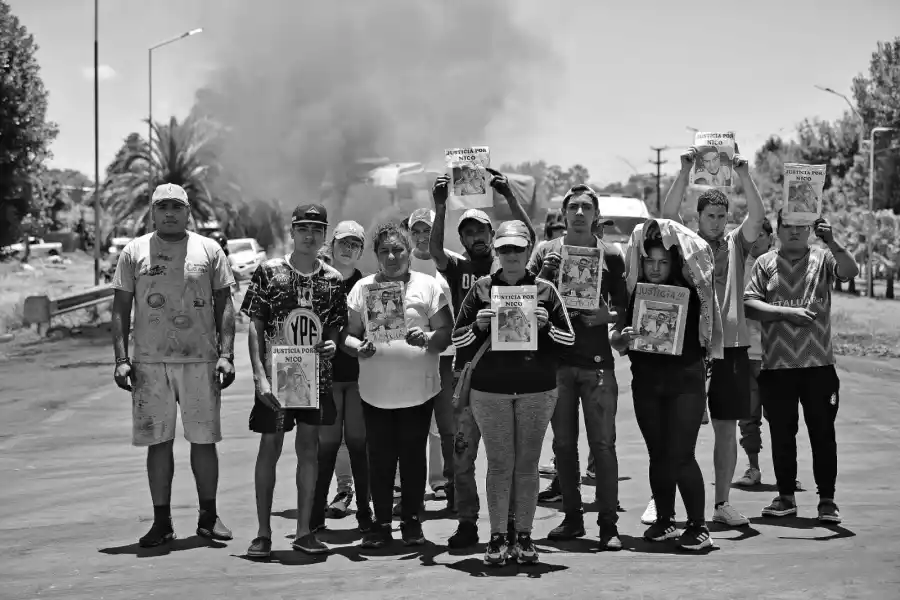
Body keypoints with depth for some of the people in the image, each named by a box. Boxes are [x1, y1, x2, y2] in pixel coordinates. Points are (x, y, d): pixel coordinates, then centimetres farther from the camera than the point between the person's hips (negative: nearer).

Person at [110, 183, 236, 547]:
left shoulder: (209, 250, 7)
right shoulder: (134, 252, 7)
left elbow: (224, 306, 6)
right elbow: (121, 309, 7)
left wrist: (226, 354, -3)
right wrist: (121, 359, -2)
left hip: (200, 360, 0)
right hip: (149, 362, 0)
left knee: (204, 439, 3)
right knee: (158, 441, 3)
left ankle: (208, 517, 14)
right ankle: (161, 521, 10)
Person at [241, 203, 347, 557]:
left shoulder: (332, 280, 4)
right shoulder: (269, 272, -4)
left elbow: (334, 328, 12)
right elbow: (255, 327, -5)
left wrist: (331, 344, -12)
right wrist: (260, 376, -14)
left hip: (316, 377, 3)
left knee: (309, 448, 5)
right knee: (270, 447, 1)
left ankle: (304, 531, 13)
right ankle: (263, 532, 9)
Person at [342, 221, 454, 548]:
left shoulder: (428, 286, 3)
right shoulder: (363, 287, 7)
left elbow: (447, 334, 0)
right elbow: (348, 334, 6)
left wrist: (426, 338, -21)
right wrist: (358, 347, -15)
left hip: (418, 389, -1)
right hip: (375, 390, 1)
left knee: (413, 456, 4)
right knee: (380, 458, 2)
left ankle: (412, 520, 17)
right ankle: (381, 523, 12)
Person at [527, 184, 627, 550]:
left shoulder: (610, 256, 6)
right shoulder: (547, 252, 8)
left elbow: (625, 308, 8)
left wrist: (606, 316, -12)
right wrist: (544, 275, -12)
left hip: (597, 361, -2)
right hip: (556, 359, 2)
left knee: (603, 444, -6)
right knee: (563, 444, 8)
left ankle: (608, 524, -3)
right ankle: (572, 518, 17)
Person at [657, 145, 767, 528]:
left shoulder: (736, 244, 10)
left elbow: (757, 217, -6)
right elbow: (667, 213, -10)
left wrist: (744, 175, -14)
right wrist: (685, 171, -16)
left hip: (731, 344, 2)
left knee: (727, 427, 6)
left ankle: (722, 503, 14)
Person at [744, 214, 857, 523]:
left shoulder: (823, 258, 5)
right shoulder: (765, 263, 6)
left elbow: (850, 271, -14)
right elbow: (749, 303, -3)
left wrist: (831, 242, -26)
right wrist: (787, 312, -13)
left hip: (818, 363, -1)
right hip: (777, 364, 1)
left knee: (823, 432, 2)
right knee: (781, 433, 8)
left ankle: (827, 499, 9)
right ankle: (786, 496, 19)